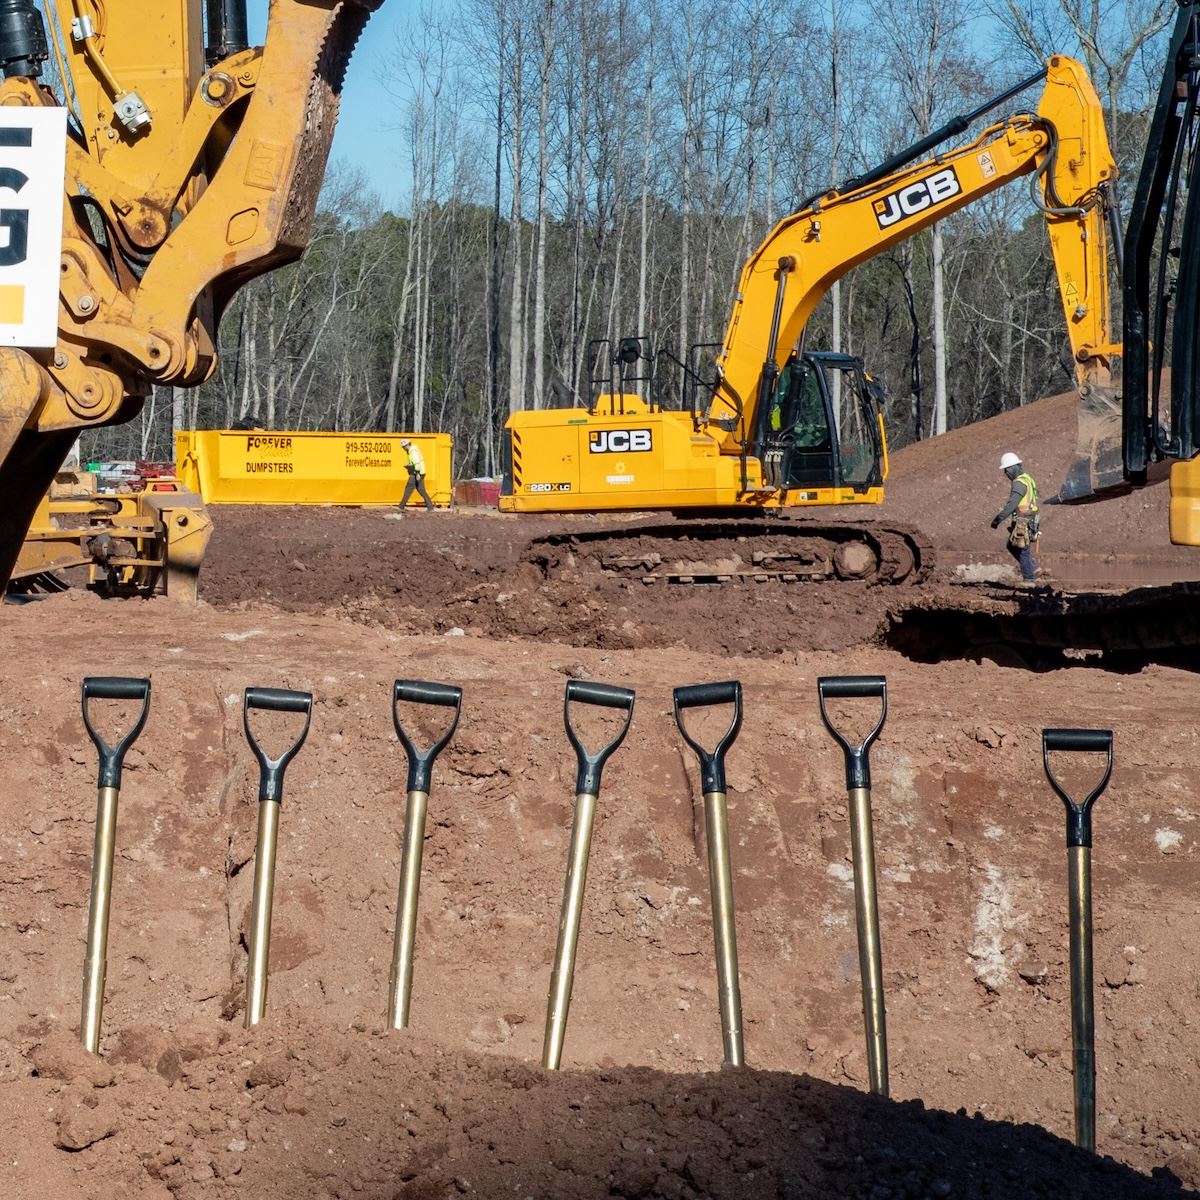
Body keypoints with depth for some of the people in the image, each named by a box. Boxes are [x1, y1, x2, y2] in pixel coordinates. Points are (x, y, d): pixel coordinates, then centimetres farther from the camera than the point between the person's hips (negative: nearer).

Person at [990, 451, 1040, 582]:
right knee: (1012, 546, 18)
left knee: (1023, 550, -2)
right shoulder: (1027, 478, 14)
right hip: (1029, 521, 10)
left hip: (1022, 523, -10)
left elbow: (1012, 504, -26)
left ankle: (1028, 578, 4)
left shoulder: (1019, 483, -19)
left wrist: (998, 519, -25)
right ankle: (1033, 569, 18)